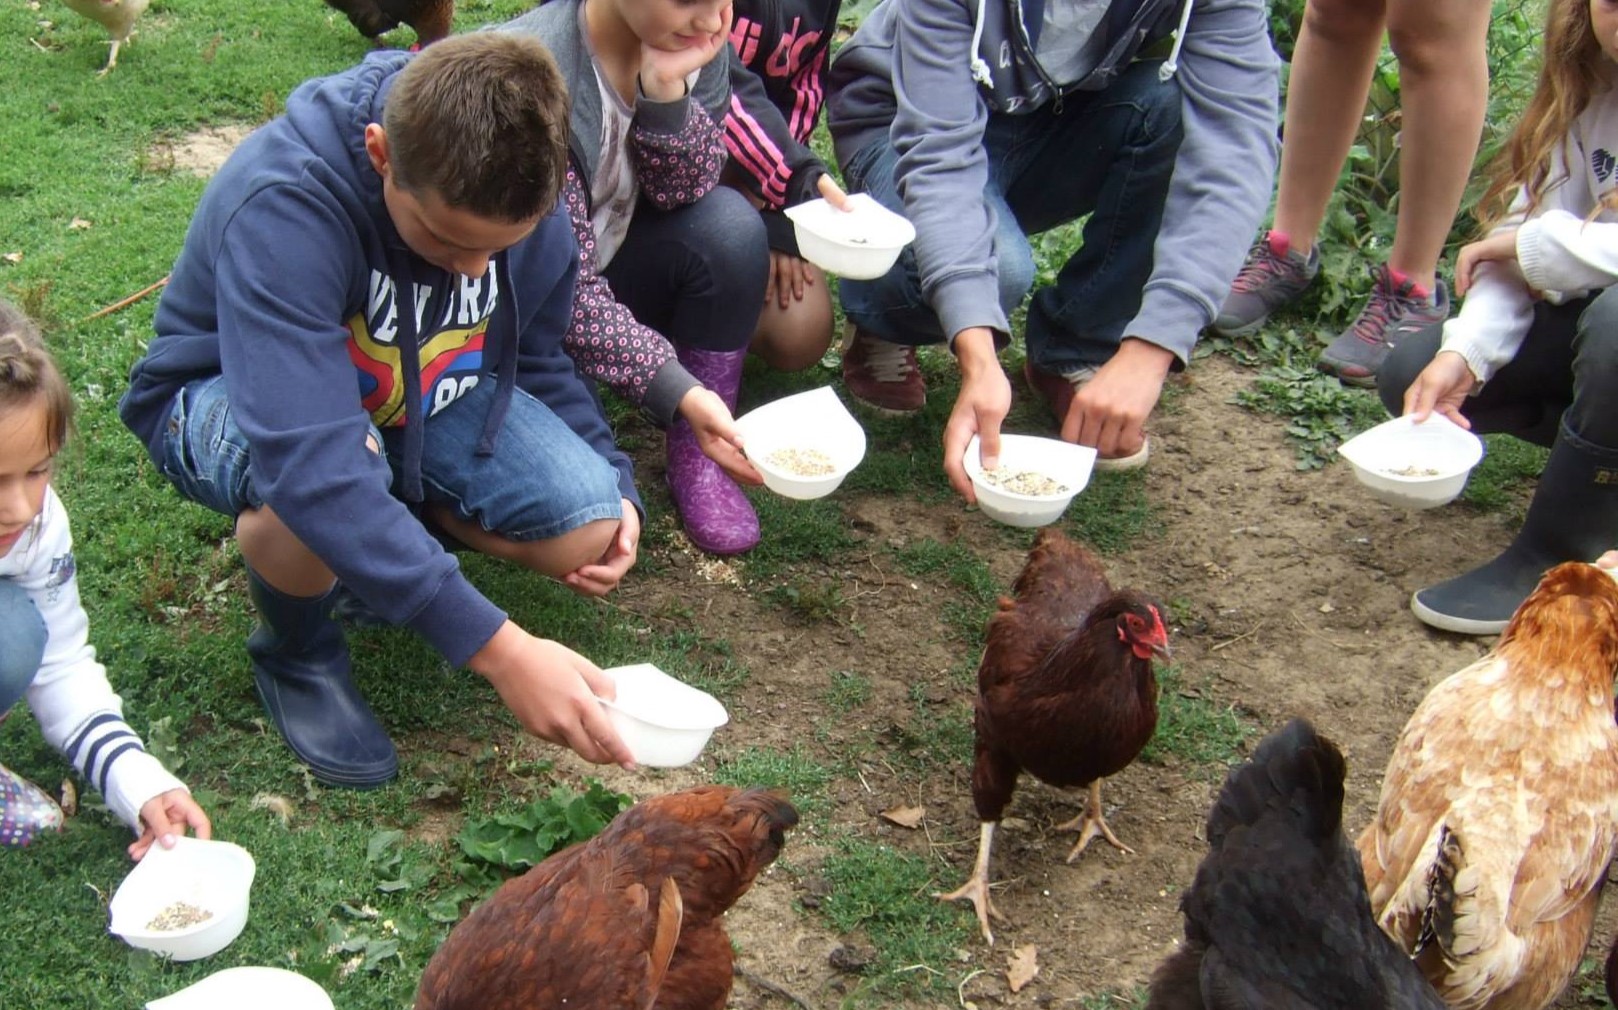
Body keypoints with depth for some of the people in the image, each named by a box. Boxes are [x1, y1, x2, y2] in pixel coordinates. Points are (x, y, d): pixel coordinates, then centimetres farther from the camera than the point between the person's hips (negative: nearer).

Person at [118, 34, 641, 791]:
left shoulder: (524, 203, -17)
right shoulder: (282, 203, -37)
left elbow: (534, 360, 3)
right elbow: (313, 461, -47)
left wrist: (612, 484, -15)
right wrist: (496, 648, -50)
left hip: (423, 396, 5)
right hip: (229, 397, -5)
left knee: (589, 528, -20)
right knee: (314, 497, -41)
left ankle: (386, 539, 10)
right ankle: (298, 658, -5)